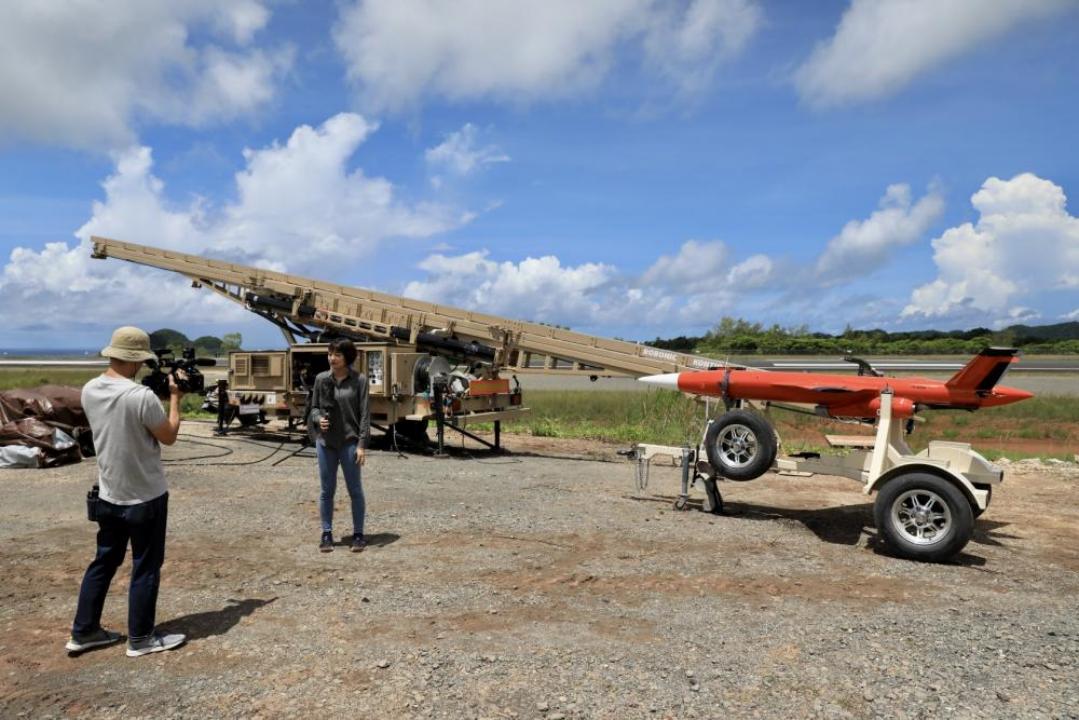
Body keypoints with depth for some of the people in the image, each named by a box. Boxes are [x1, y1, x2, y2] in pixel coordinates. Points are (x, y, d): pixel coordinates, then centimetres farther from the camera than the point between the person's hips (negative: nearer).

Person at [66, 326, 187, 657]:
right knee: (146, 567, 6)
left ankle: (84, 632, 28)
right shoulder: (142, 396, -25)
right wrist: (174, 398, -1)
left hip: (108, 495, 7)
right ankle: (141, 638, 17)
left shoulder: (89, 391, -1)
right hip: (146, 497, -7)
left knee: (104, 561, 20)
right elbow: (169, 436, -12)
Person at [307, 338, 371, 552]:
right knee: (327, 490, 9)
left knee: (355, 489, 5)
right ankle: (327, 534, 20)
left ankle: (358, 534, 17)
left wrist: (362, 444, -10)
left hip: (349, 441, -2)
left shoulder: (359, 381, -4)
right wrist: (318, 419, -11)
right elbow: (314, 407, 12)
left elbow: (365, 414, -5)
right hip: (325, 441, 3)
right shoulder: (321, 379, 4)